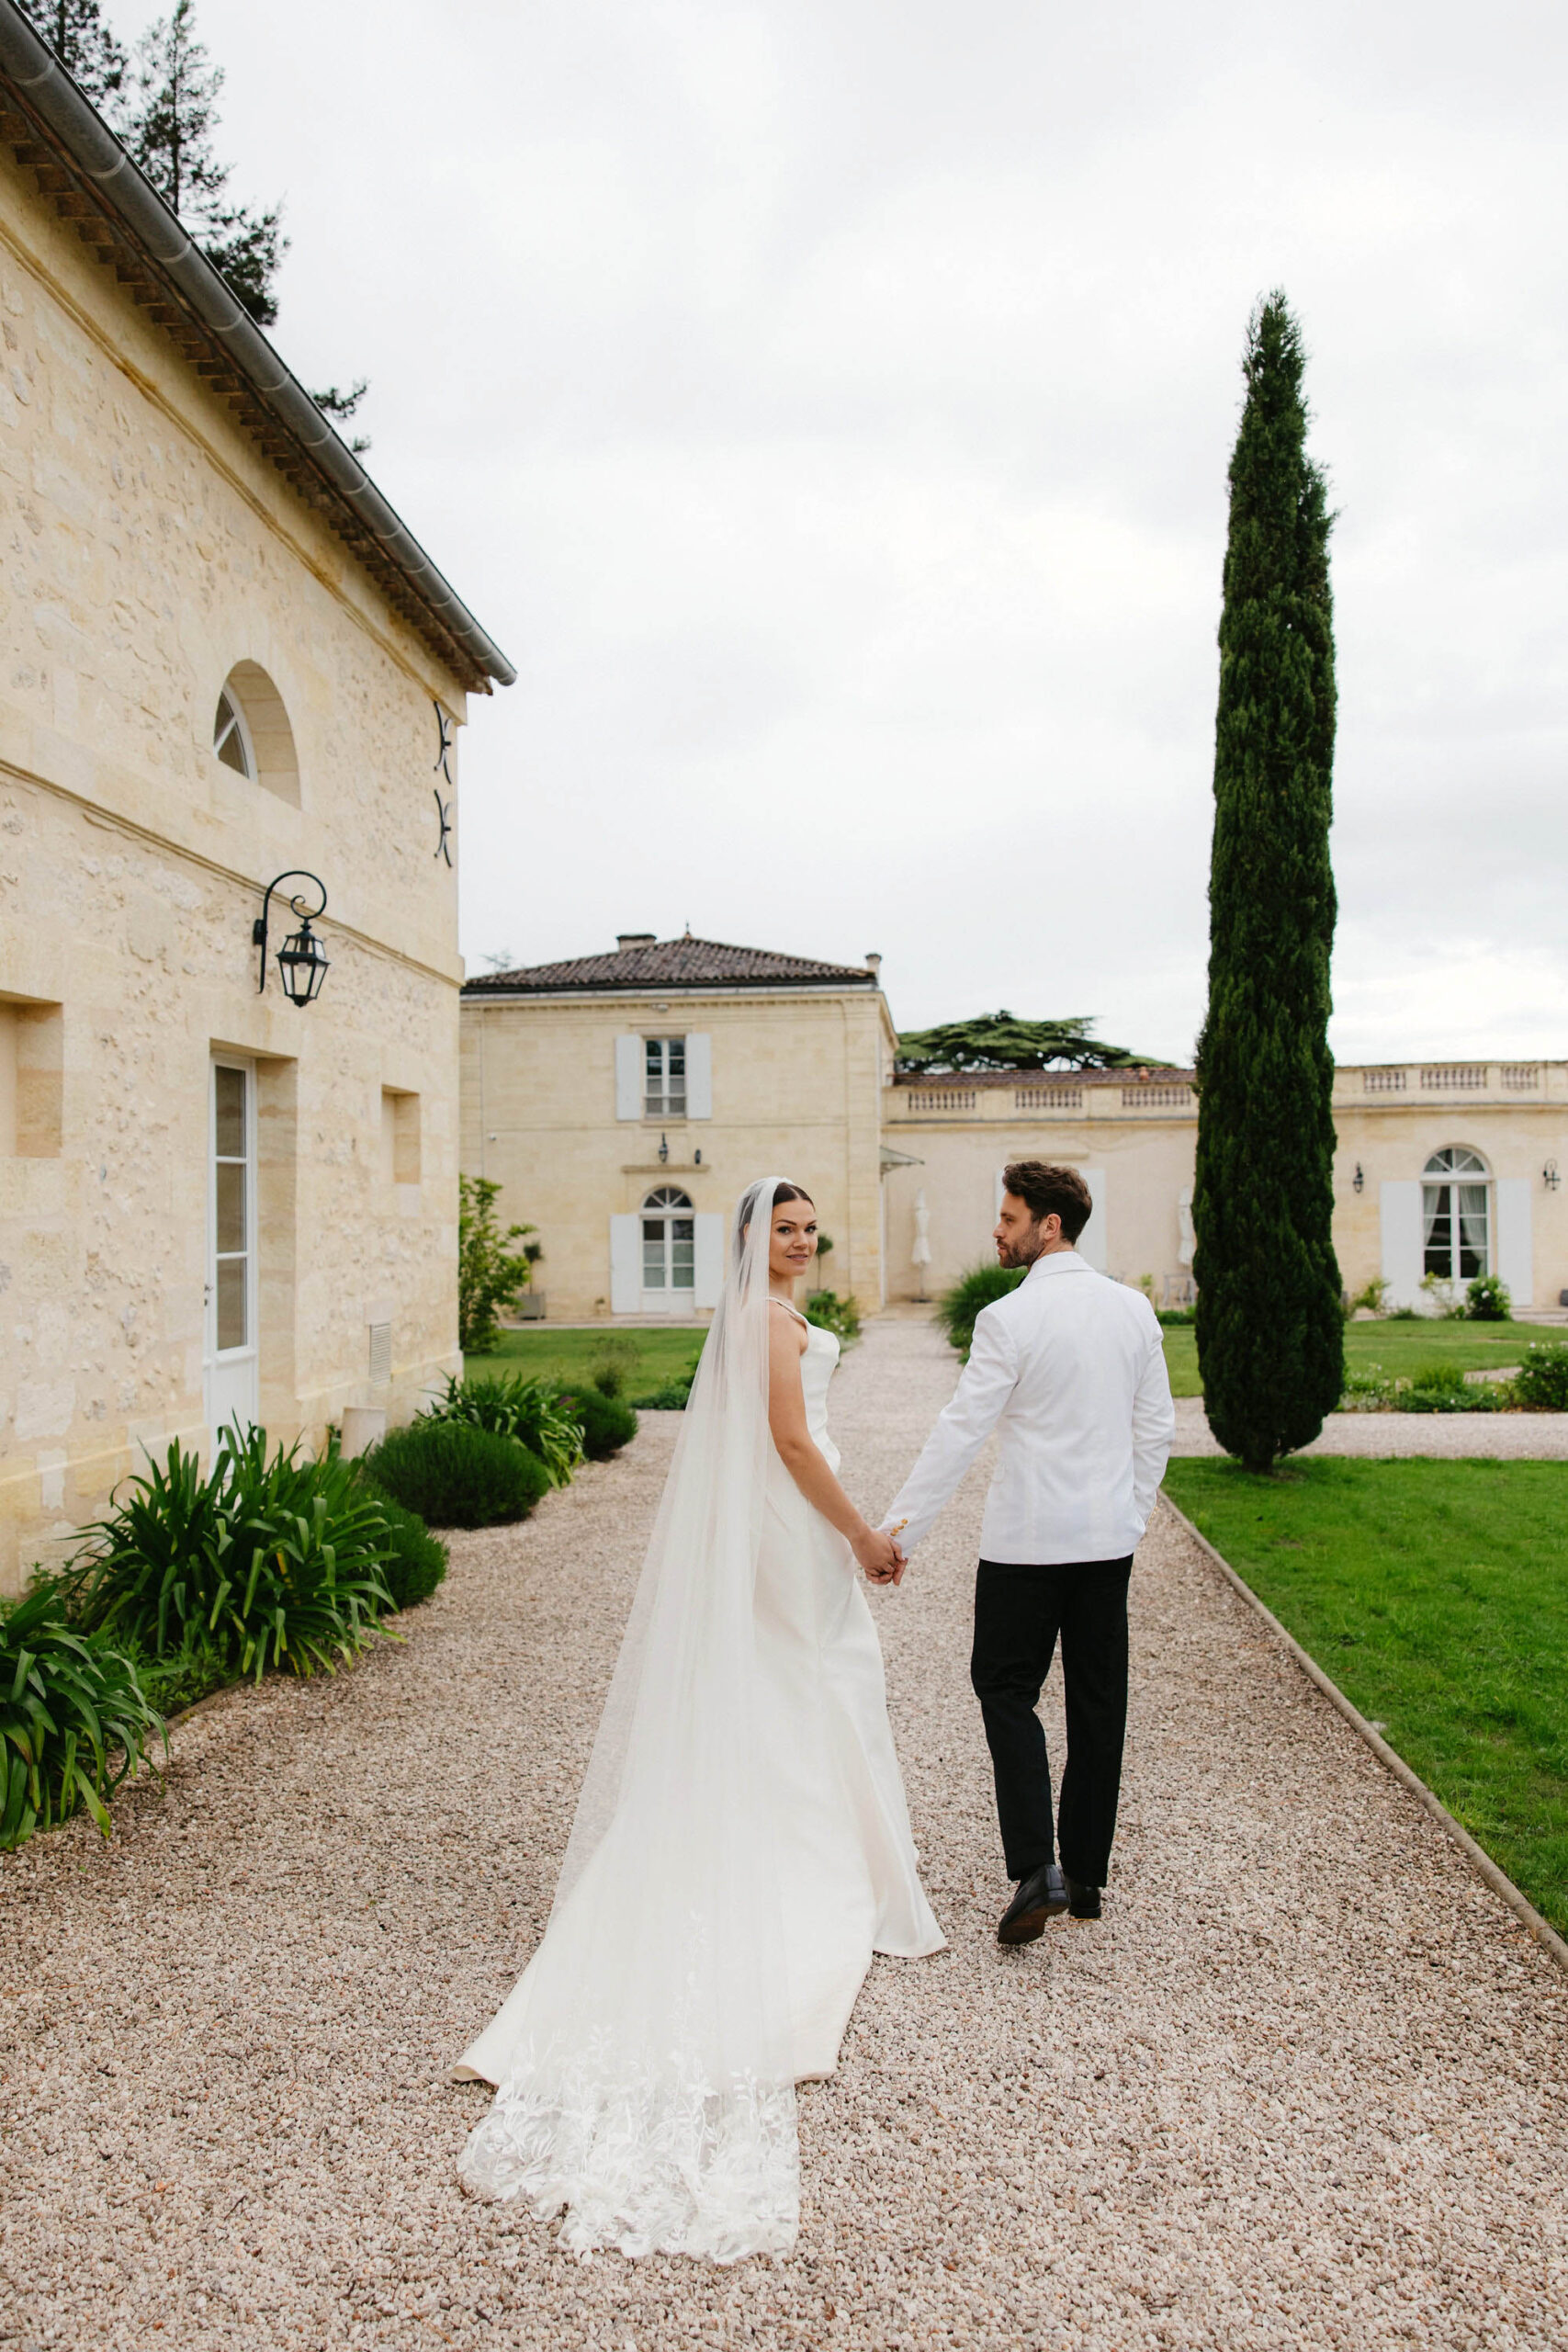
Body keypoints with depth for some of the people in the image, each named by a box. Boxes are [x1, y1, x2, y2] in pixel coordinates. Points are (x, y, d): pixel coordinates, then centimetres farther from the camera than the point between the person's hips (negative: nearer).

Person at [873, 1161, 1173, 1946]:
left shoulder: (1009, 1319, -15)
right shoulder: (1133, 1308, 3)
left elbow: (959, 1433, -16)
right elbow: (1155, 1428, 9)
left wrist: (897, 1532, -11)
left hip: (1028, 1538, -6)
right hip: (1108, 1536, 6)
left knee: (1007, 1690, 7)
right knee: (1098, 1702, 13)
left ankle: (1036, 1871, -3)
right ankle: (1087, 1874, 24)